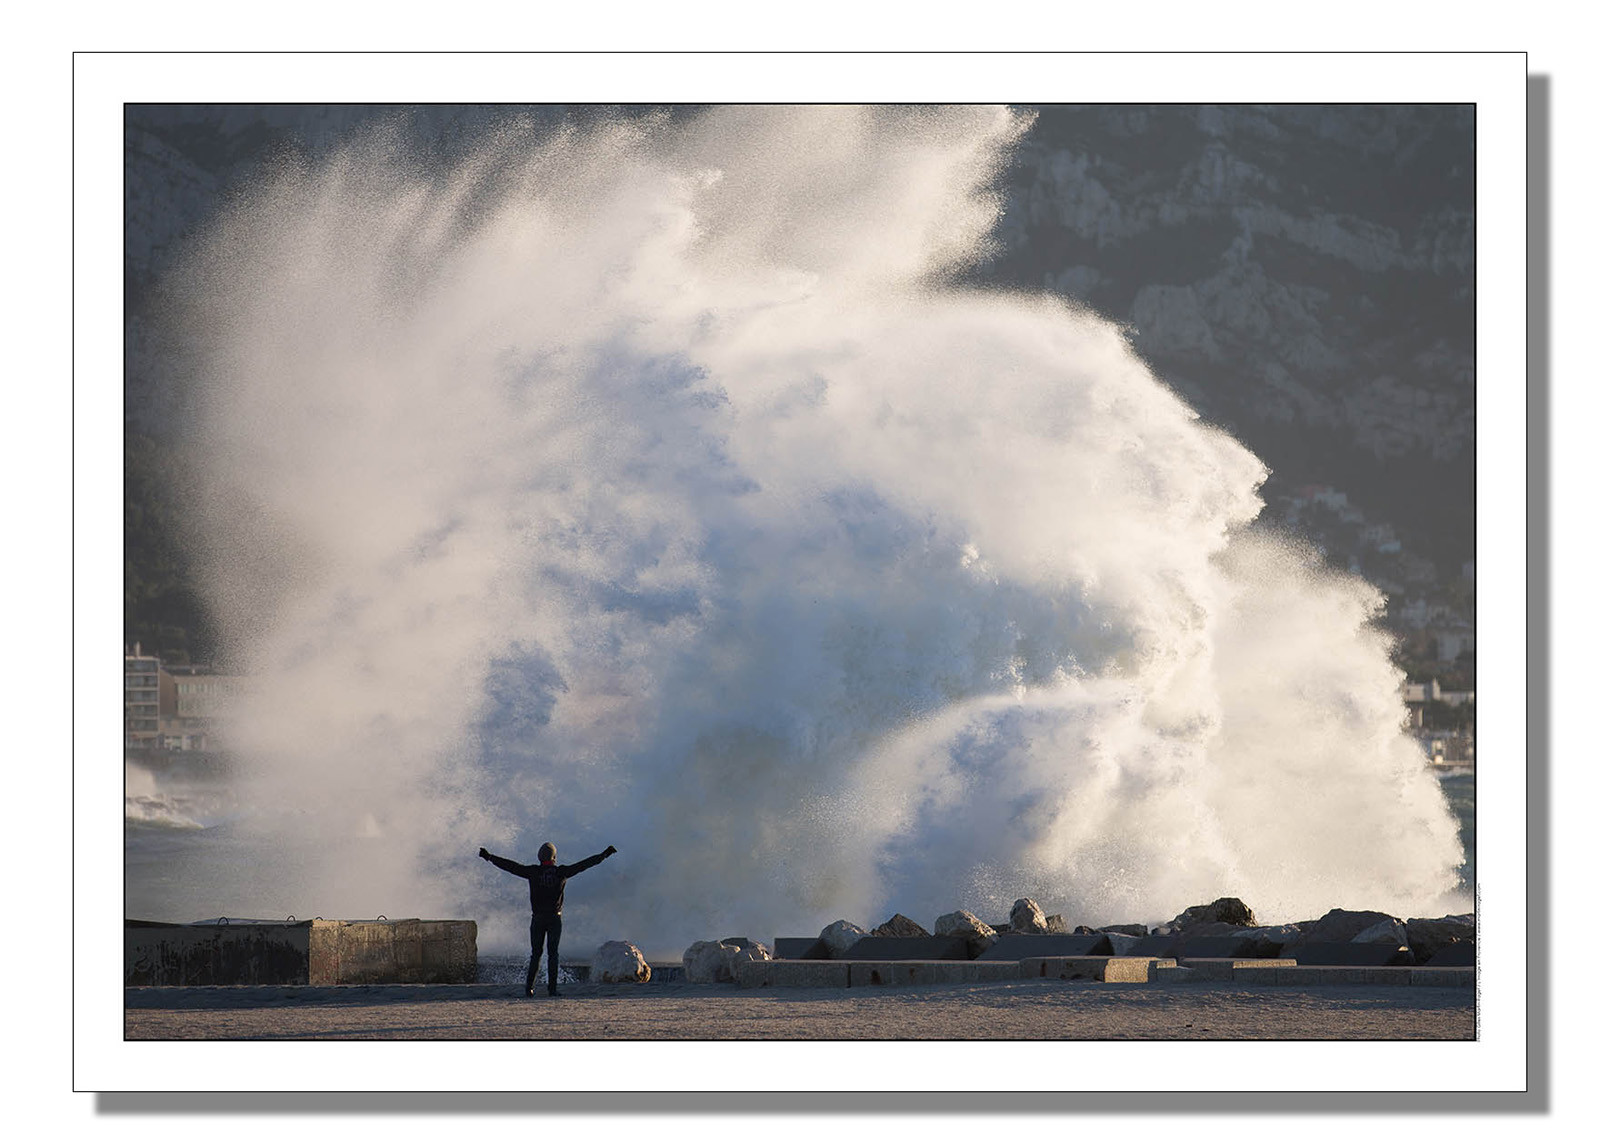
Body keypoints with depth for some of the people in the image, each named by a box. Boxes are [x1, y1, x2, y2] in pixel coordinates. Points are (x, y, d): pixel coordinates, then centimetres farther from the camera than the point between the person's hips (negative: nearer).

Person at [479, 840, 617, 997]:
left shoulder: (533, 872, -4)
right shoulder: (562, 872, -3)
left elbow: (511, 866, -4)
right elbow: (585, 864, 3)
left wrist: (489, 857, 2)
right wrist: (604, 855, 11)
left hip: (538, 919, 1)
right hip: (555, 918, -1)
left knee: (536, 954, 8)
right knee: (553, 954, 3)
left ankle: (529, 987, 2)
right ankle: (552, 988, -3)